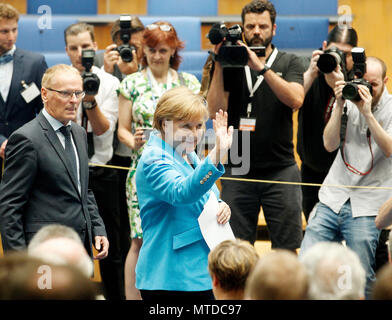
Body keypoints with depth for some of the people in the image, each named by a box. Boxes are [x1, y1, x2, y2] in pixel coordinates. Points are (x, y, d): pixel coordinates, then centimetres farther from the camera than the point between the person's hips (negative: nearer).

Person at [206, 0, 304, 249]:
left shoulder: (289, 63, 5)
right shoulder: (231, 65, 8)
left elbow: (295, 100, -14)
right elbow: (215, 111, -3)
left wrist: (261, 67, -21)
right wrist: (219, 65, -8)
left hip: (281, 170, -1)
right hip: (238, 171, 1)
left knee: (287, 251, -1)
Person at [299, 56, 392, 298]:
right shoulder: (349, 102, 8)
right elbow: (330, 144, -1)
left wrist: (367, 113, -20)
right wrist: (339, 106, -10)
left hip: (366, 207, -3)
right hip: (332, 198, 3)